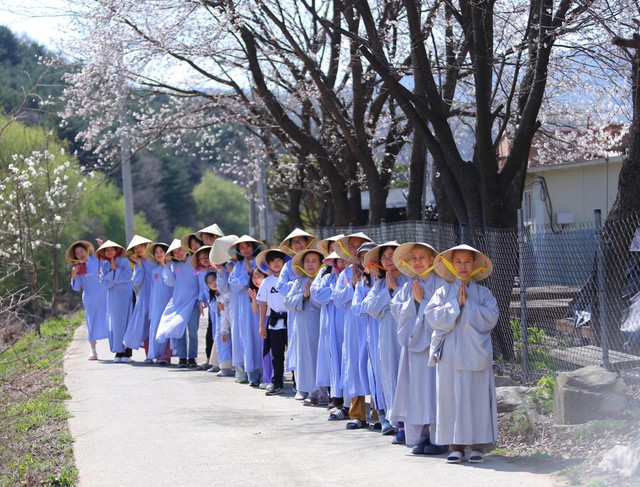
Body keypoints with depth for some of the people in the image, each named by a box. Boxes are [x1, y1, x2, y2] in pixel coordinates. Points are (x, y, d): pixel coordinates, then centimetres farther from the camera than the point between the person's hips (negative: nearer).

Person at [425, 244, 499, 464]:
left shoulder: (483, 293, 7)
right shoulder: (444, 292, 9)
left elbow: (490, 318, -7)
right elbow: (432, 316, -4)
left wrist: (468, 304, -9)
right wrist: (455, 304, -9)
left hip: (476, 353, -1)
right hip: (450, 353, 1)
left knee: (477, 397, -2)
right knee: (452, 397, 0)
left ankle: (478, 445, 4)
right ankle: (456, 445, 6)